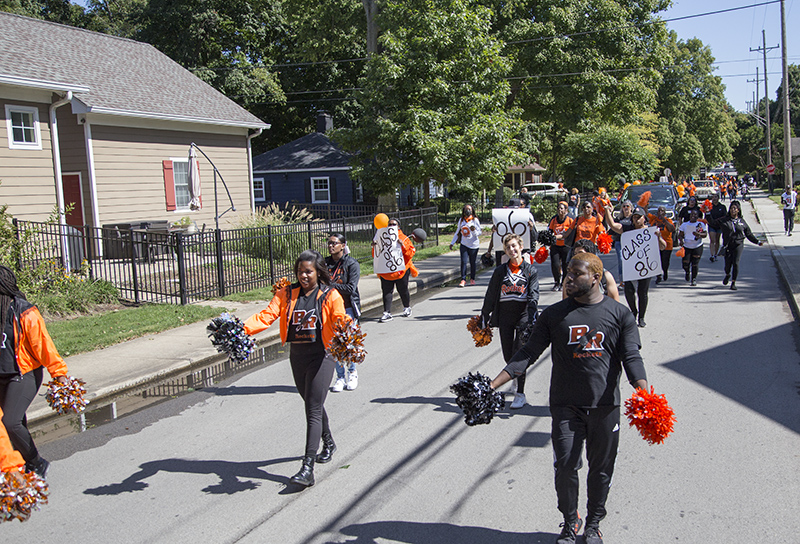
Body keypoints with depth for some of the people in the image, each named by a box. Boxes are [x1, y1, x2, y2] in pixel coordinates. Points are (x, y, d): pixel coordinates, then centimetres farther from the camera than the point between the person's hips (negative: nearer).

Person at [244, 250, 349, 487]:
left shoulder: (330, 296, -6)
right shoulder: (287, 294, 5)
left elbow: (341, 321, -16)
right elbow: (268, 315, -6)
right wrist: (243, 328, -22)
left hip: (321, 356, -5)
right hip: (297, 355, 5)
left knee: (313, 410, -10)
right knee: (313, 405, 21)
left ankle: (308, 468, -11)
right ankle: (328, 443, 46)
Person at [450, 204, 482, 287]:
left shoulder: (475, 220, -3)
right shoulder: (461, 220, 7)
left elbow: (479, 233, -3)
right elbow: (457, 232, 17)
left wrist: (474, 231, -24)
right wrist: (452, 242, 15)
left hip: (474, 245, -2)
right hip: (464, 245, 2)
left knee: (473, 263, 6)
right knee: (463, 262, -6)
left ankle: (472, 279, 19)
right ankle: (463, 280, -5)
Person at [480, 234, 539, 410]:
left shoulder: (530, 270, 2)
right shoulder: (500, 271, 8)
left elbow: (533, 296, -6)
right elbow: (490, 295, 13)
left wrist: (531, 316, -20)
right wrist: (484, 316, 11)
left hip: (523, 314, -3)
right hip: (505, 315, 3)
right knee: (508, 356, 7)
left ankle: (520, 394, -4)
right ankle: (517, 376, 39)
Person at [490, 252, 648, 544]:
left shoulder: (620, 314, 1)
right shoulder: (554, 315, 3)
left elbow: (631, 358, -4)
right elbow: (528, 353, 1)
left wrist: (645, 395, -22)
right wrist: (493, 386, -8)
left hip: (605, 405, 0)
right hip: (566, 405, 0)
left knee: (601, 468, 11)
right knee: (565, 467, -1)